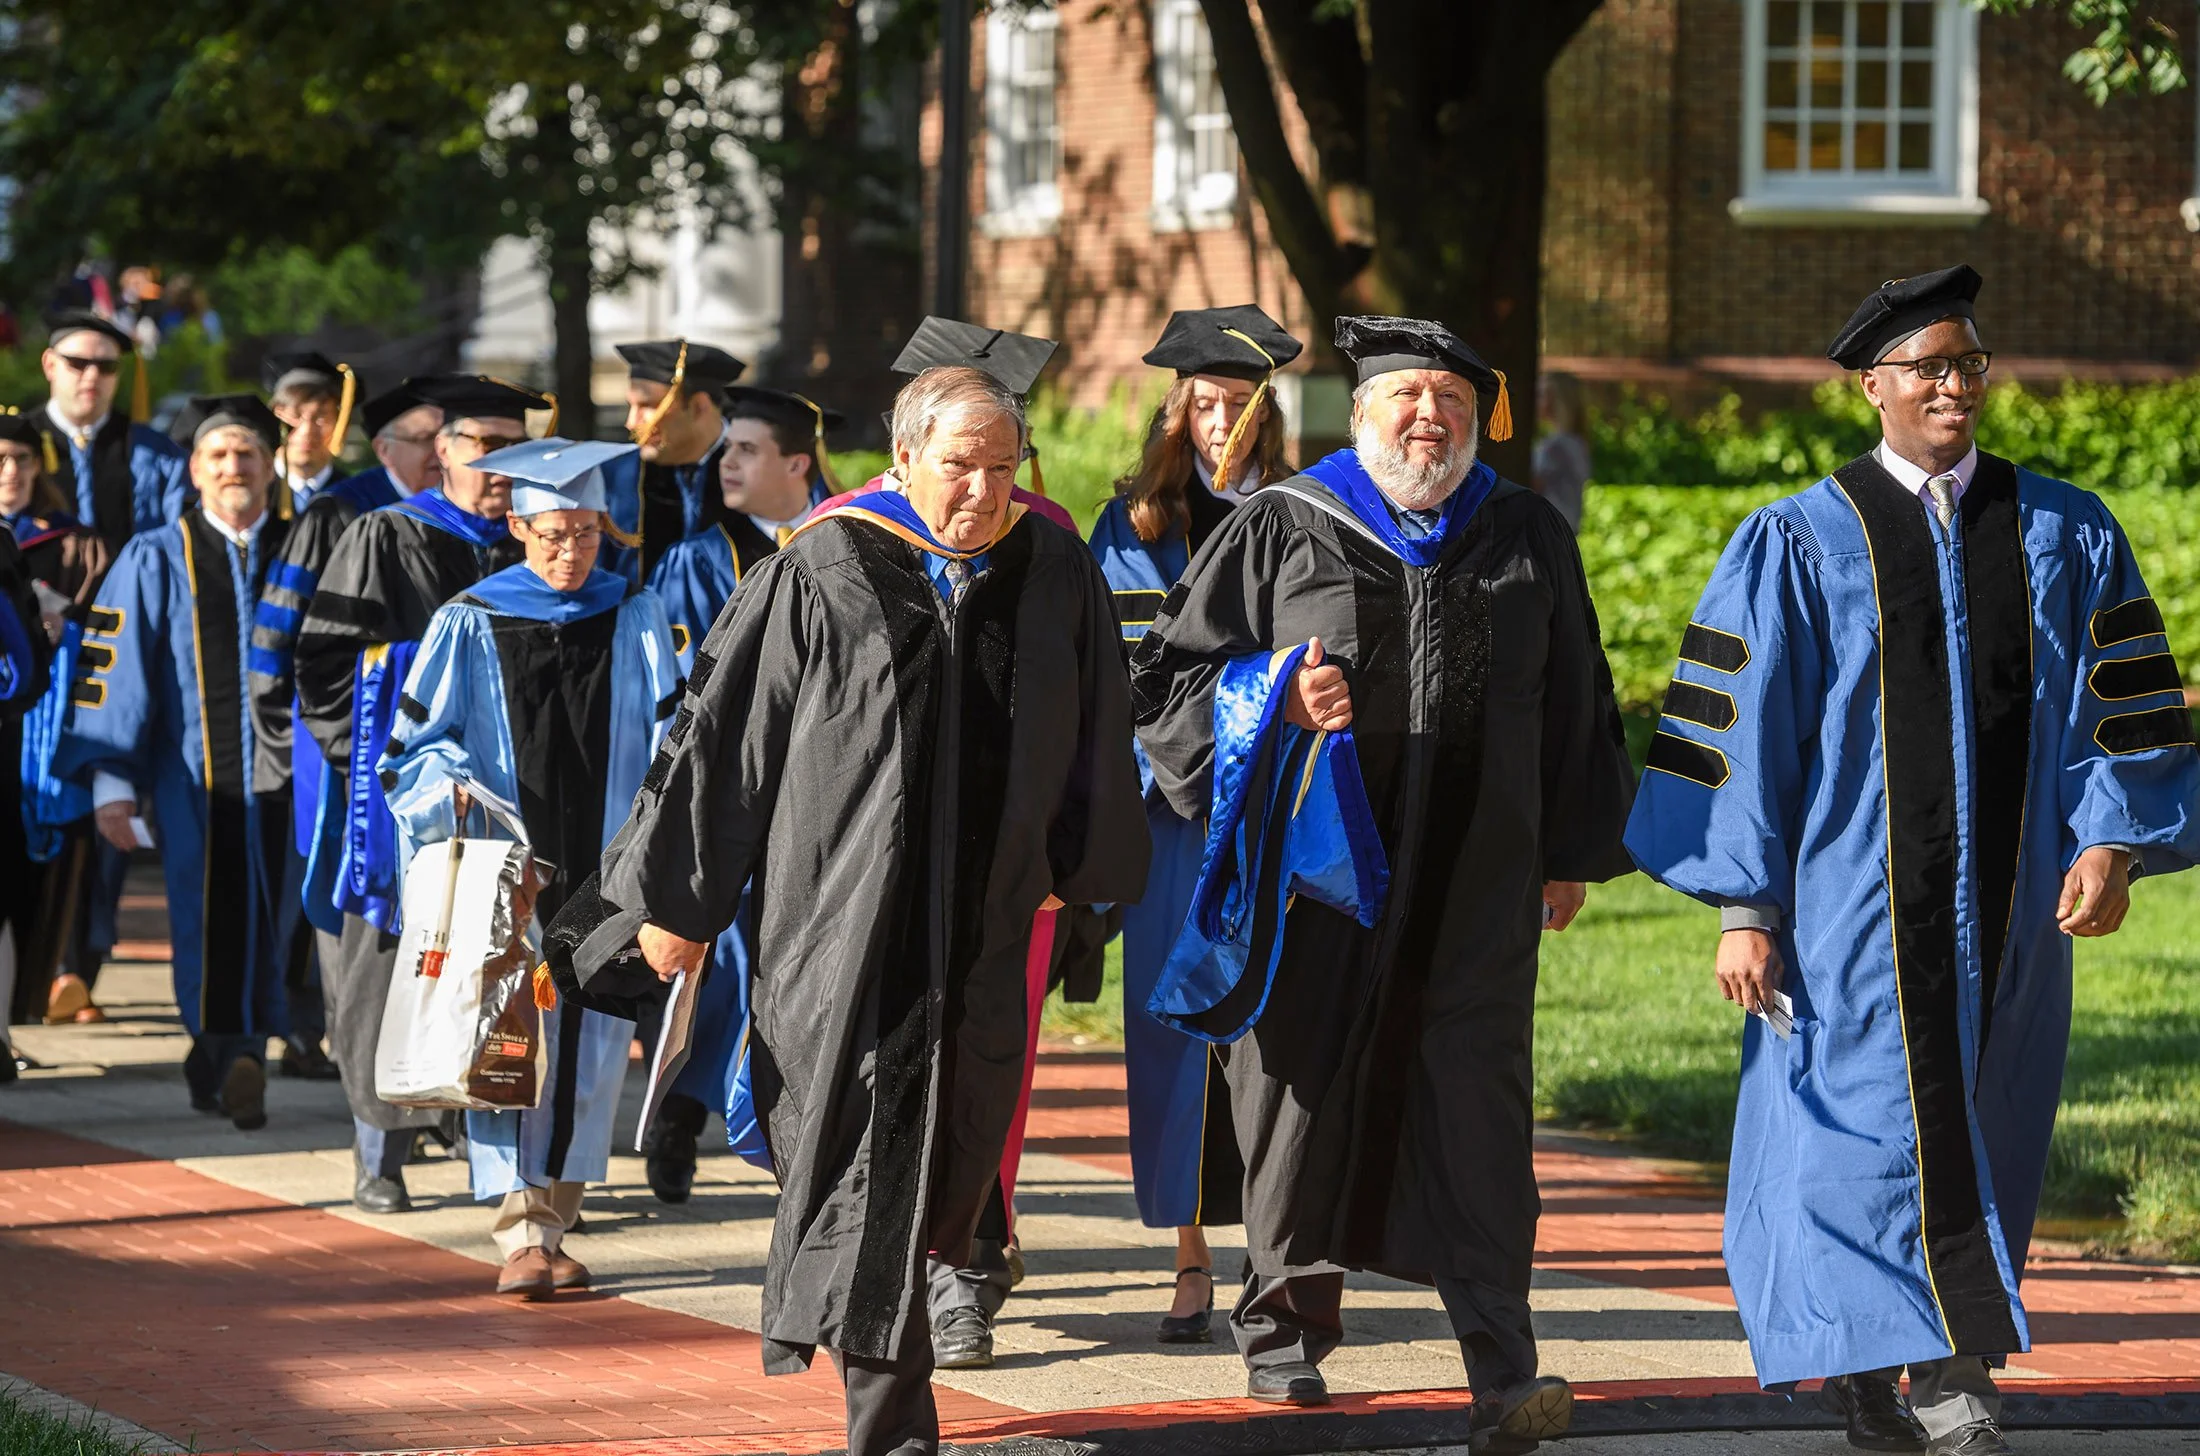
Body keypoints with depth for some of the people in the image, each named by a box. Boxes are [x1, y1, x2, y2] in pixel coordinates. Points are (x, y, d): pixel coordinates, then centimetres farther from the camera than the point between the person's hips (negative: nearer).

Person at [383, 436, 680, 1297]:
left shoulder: (634, 622, 7)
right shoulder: (470, 626, 2)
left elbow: (670, 742, 6)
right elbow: (416, 746, 4)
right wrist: (456, 789, -17)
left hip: (602, 871, 2)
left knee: (590, 1044, 3)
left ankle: (553, 1222, 13)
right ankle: (522, 1233, -13)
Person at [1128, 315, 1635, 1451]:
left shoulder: (1528, 541, 10)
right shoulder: (1279, 531, 3)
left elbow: (1573, 707, 17)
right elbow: (1169, 672, 4)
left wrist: (1572, 853, 16)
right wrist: (1277, 703, -13)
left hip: (1474, 882, 1)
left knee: (1475, 1099, -7)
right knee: (1307, 1089, 6)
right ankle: (1286, 1331, 24)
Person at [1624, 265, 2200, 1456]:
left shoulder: (2067, 538, 9)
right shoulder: (1797, 546, 0)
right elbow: (1741, 733, -1)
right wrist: (1741, 906, -6)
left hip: (2006, 906, 4)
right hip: (1853, 909, -3)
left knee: (1981, 1143, 7)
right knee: (1875, 1129, -10)